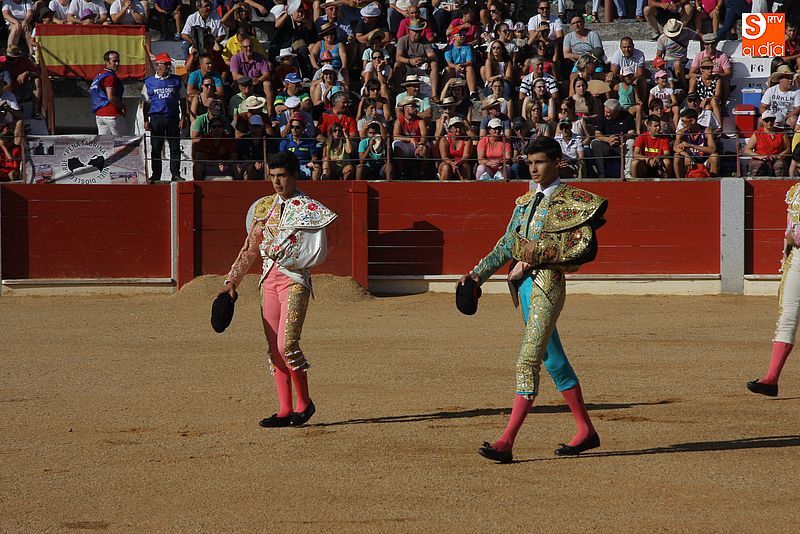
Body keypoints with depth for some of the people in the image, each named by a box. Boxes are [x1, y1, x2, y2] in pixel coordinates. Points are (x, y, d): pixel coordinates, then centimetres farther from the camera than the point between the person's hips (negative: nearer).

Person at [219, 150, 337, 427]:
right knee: (274, 348, 4)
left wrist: (286, 258, -14)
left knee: (287, 344, -14)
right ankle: (285, 410, 9)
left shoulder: (308, 209, -3)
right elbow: (249, 249, 19)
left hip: (295, 279, -6)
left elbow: (318, 253, -8)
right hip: (269, 279, 6)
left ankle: (304, 403, 2)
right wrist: (232, 281, 15)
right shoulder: (263, 207, 14)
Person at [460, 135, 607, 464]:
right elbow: (507, 245, 18)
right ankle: (586, 431, 24)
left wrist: (541, 248, -17)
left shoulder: (571, 200, -6)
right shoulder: (526, 202, 17)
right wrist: (477, 273, 9)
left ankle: (506, 442, -18)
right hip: (524, 284, 8)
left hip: (548, 283, -8)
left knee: (528, 360, -13)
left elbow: (583, 246, -14)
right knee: (553, 359, 14)